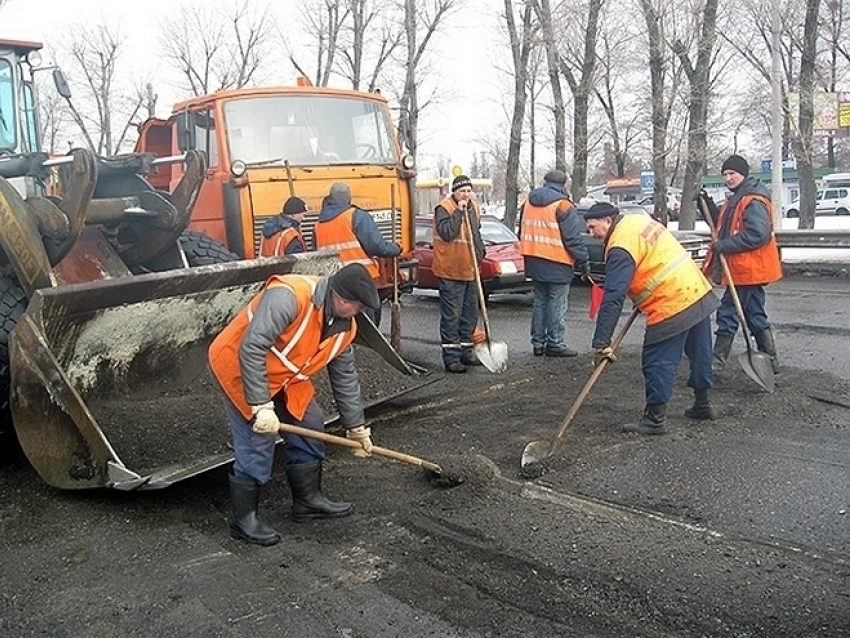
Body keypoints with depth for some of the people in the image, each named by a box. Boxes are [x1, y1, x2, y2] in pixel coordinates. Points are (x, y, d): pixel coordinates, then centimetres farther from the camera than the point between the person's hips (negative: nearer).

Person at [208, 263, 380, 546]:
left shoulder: (344, 325, -5)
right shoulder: (289, 295, -32)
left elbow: (345, 377, 7)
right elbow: (251, 348, -35)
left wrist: (357, 427, 11)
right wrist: (261, 406, -34)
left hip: (283, 376, 9)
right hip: (239, 366, -8)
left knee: (309, 426, 10)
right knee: (257, 442, -11)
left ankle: (308, 499, 26)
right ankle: (244, 518, 5)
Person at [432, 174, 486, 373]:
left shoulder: (473, 207, 12)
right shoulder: (443, 208, -11)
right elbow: (447, 233, -26)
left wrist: (480, 253, 17)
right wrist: (459, 212, -23)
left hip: (471, 271, 8)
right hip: (451, 272, -8)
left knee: (470, 314, 14)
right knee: (451, 316, -5)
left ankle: (466, 352, 26)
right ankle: (451, 358, 0)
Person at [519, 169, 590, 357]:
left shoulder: (528, 203, 10)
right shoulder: (563, 206, -13)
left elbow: (523, 233, 20)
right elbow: (573, 239, -15)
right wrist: (583, 261, -7)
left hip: (533, 262, 7)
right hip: (557, 265, -7)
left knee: (540, 302, 15)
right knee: (556, 305, 0)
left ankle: (538, 342, 18)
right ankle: (554, 343, 3)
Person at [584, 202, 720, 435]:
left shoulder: (621, 248, -17)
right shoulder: (638, 220, 11)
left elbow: (613, 299, -22)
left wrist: (601, 342, -22)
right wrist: (643, 299, 23)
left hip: (672, 306, -10)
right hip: (699, 292, 10)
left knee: (657, 363, -1)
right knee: (700, 354, 21)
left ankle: (654, 419, 5)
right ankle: (703, 404, 38)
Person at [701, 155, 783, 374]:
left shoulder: (754, 202, -17)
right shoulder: (736, 200, 16)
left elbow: (758, 235, -26)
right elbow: (722, 225, 20)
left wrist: (725, 245, -22)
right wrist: (708, 205, 7)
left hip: (748, 269, -11)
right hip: (742, 268, 11)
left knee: (728, 313, -5)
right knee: (755, 315, 15)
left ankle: (718, 360, 2)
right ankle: (769, 361, 24)